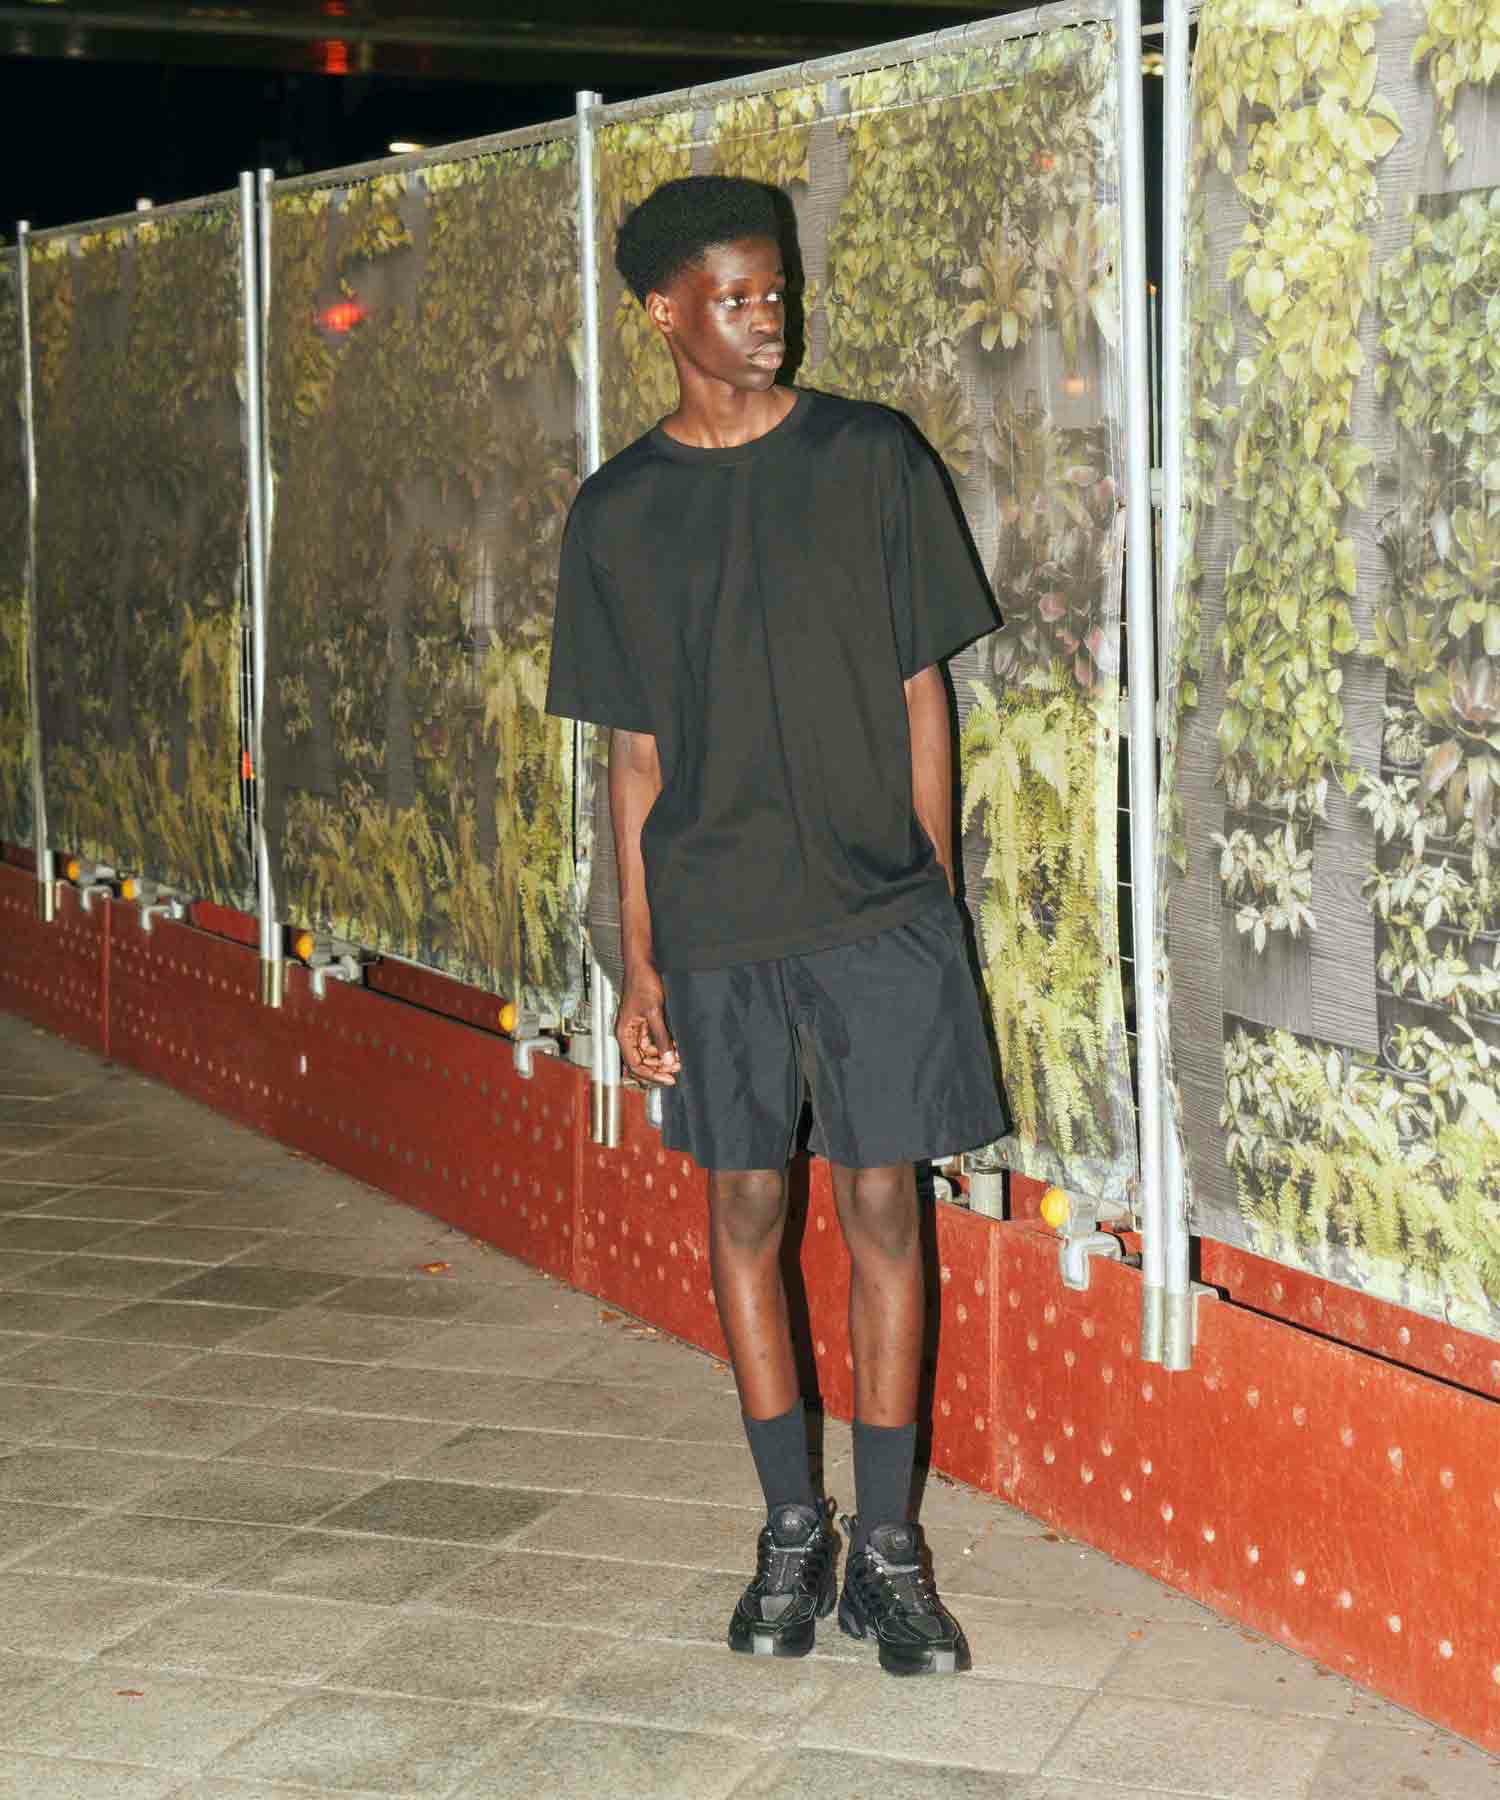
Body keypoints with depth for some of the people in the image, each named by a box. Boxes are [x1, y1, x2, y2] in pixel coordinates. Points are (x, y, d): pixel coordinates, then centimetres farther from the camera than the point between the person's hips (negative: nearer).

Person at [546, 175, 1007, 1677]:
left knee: (882, 1211, 1)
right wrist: (638, 963, 3)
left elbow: (921, 691, 4)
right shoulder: (618, 512, 5)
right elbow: (636, 754, 6)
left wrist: (933, 893, 1)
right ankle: (792, 1533, 21)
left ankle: (889, 1548, 13)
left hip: (882, 908, -1)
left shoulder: (872, 459, 1)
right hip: (715, 923, 1)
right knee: (745, 1211, 7)